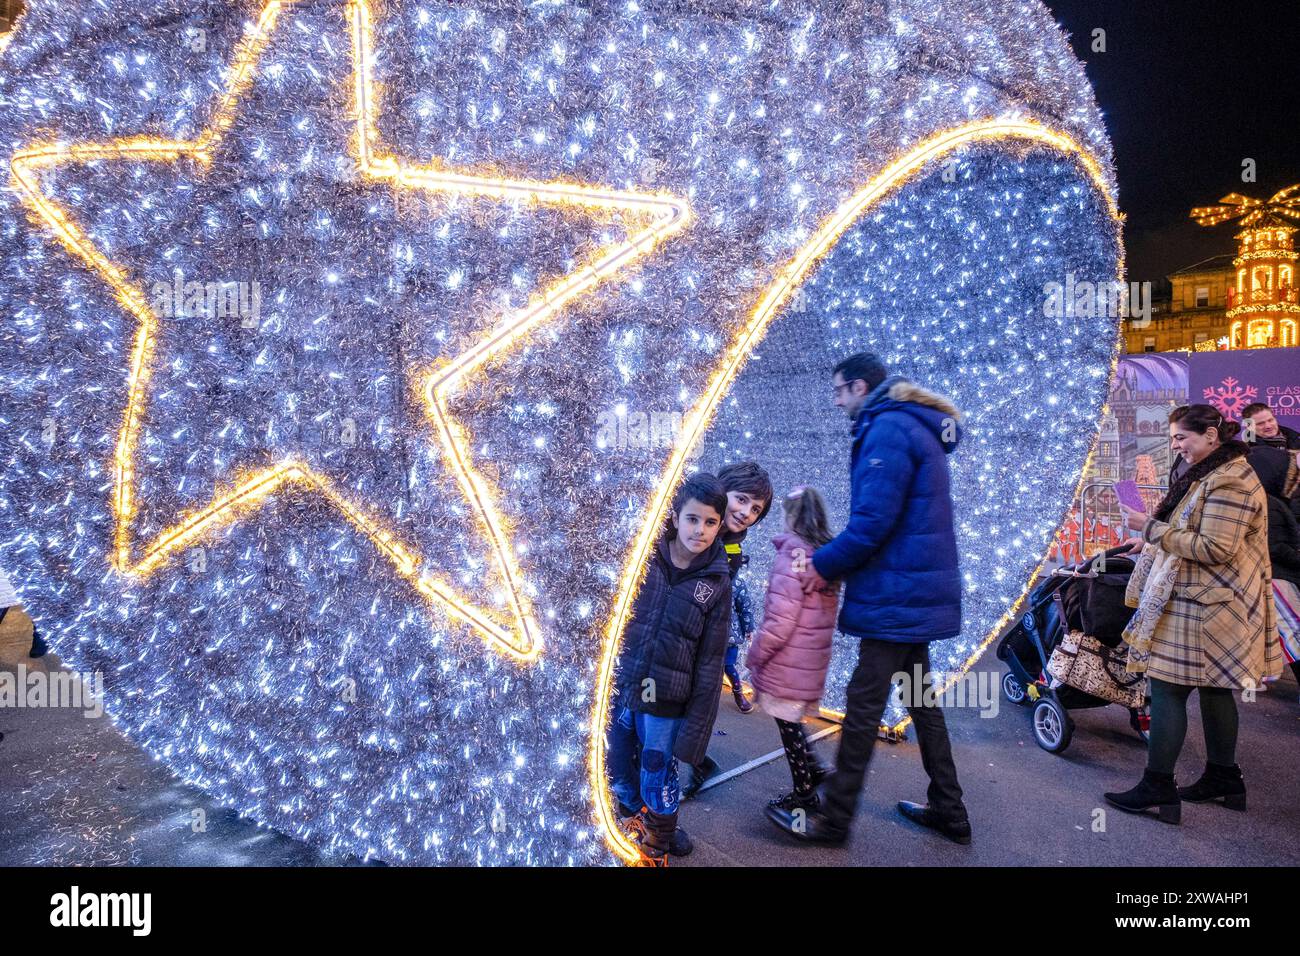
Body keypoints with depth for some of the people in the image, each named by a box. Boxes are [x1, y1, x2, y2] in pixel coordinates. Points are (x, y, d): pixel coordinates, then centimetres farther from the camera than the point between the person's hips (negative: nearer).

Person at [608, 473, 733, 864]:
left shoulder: (717, 582, -6)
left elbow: (709, 663, -4)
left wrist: (694, 731, -6)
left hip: (665, 703, -1)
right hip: (617, 689, 2)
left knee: (658, 783, 8)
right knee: (619, 777, 14)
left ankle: (655, 852, 36)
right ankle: (635, 828, 44)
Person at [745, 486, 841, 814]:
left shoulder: (793, 553, -18)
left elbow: (781, 620, -21)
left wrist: (754, 656, -9)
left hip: (787, 664, -7)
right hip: (813, 661, 7)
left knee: (788, 725, 7)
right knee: (791, 722, 22)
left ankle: (804, 793, 19)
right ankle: (815, 770, 23)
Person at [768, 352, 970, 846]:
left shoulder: (887, 429, -15)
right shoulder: (912, 427, 17)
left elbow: (874, 519, -23)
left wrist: (825, 564, -11)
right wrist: (833, 559, 9)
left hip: (896, 595, -10)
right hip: (917, 589, 10)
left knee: (864, 704, -3)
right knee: (921, 699, 18)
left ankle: (833, 818, 7)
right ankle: (948, 810, 29)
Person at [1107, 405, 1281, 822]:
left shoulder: (1228, 483, -18)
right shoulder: (1211, 474, 16)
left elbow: (1215, 549, -23)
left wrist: (1152, 527, -21)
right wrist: (1153, 527, 11)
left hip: (1203, 606, -11)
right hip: (1207, 601, 11)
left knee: (1167, 690, -7)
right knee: (1213, 690, 17)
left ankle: (1157, 788, -1)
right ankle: (1223, 778, 28)